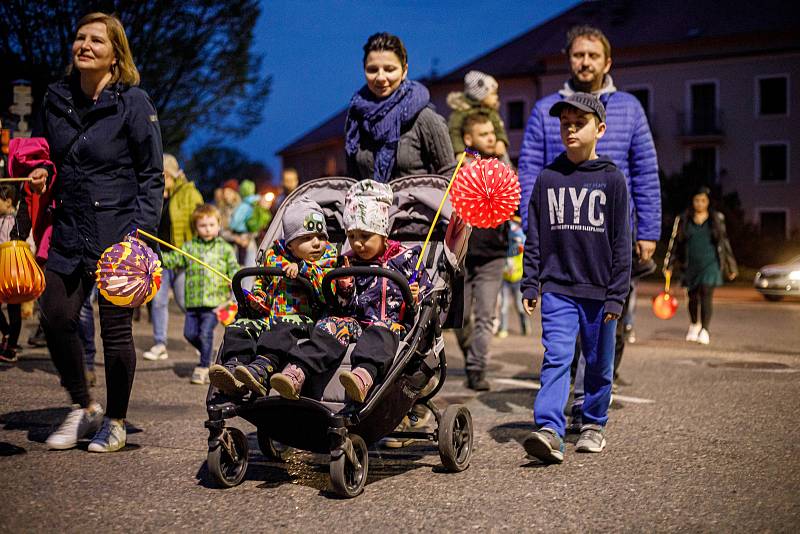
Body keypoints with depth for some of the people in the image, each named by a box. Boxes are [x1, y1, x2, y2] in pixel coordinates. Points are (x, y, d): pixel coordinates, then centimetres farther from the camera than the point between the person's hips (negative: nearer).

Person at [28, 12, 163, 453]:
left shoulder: (133, 102, -6)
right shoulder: (56, 98, 9)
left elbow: (152, 175, -5)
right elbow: (42, 153, 25)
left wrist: (142, 230, -13)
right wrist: (39, 176, 3)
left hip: (117, 231, -5)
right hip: (69, 232, 5)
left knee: (115, 326, 0)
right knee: (56, 318, 0)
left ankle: (115, 422, 18)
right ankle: (83, 408, 22)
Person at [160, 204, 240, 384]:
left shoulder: (225, 249, 6)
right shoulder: (189, 247, 11)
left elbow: (234, 269, 4)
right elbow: (171, 261, 9)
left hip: (215, 300, -4)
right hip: (193, 301, 4)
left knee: (205, 332, -10)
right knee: (190, 333, 5)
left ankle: (203, 367, 4)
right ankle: (208, 356, 30)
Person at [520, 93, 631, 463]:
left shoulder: (612, 179, 0)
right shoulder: (547, 178, 6)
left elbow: (621, 242, -1)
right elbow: (534, 238, 9)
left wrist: (616, 294, -5)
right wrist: (530, 285, 4)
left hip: (598, 290, 0)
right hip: (557, 288, 0)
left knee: (599, 365, 11)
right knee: (556, 358, -12)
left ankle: (594, 426, 28)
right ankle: (549, 432, -19)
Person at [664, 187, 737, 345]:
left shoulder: (717, 219, 5)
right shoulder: (683, 220, 4)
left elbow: (724, 243, 11)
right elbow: (675, 242, 6)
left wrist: (731, 266, 13)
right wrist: (669, 265, 3)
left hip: (710, 264, -1)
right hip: (691, 265, 2)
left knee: (706, 295, -14)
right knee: (693, 297, 10)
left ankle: (705, 330, -11)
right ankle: (694, 326, 34)